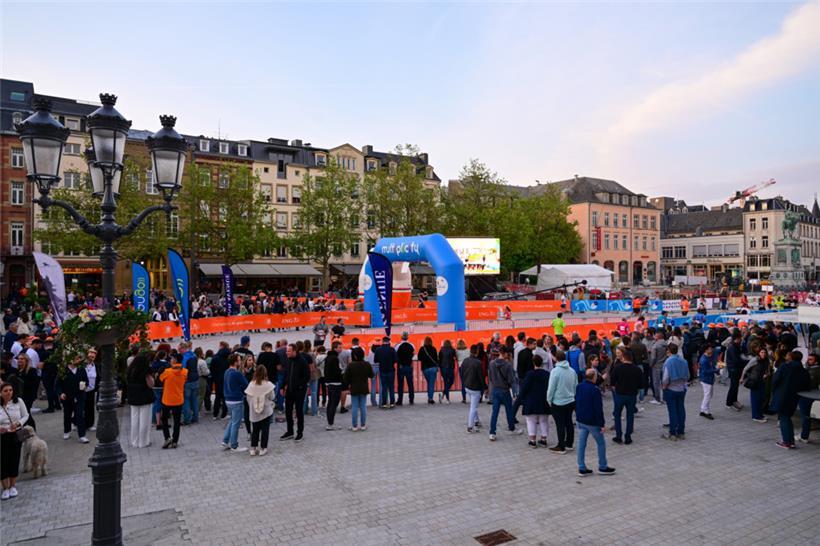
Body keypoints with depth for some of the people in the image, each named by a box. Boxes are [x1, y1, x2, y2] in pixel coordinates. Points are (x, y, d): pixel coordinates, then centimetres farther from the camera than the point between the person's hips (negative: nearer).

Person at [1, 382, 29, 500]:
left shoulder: (18, 401, -8)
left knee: (14, 460, 8)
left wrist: (18, 423, -16)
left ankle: (13, 486, 27)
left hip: (16, 435, 1)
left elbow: (26, 415, 2)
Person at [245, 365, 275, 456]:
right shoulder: (268, 384, -15)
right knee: (265, 430, 9)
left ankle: (253, 448, 17)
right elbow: (272, 397, -6)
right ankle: (263, 448, 13)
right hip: (266, 411, -2)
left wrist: (251, 406, 13)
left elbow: (248, 398, -2)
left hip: (254, 412, 2)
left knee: (254, 430, 14)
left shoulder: (251, 384, -10)